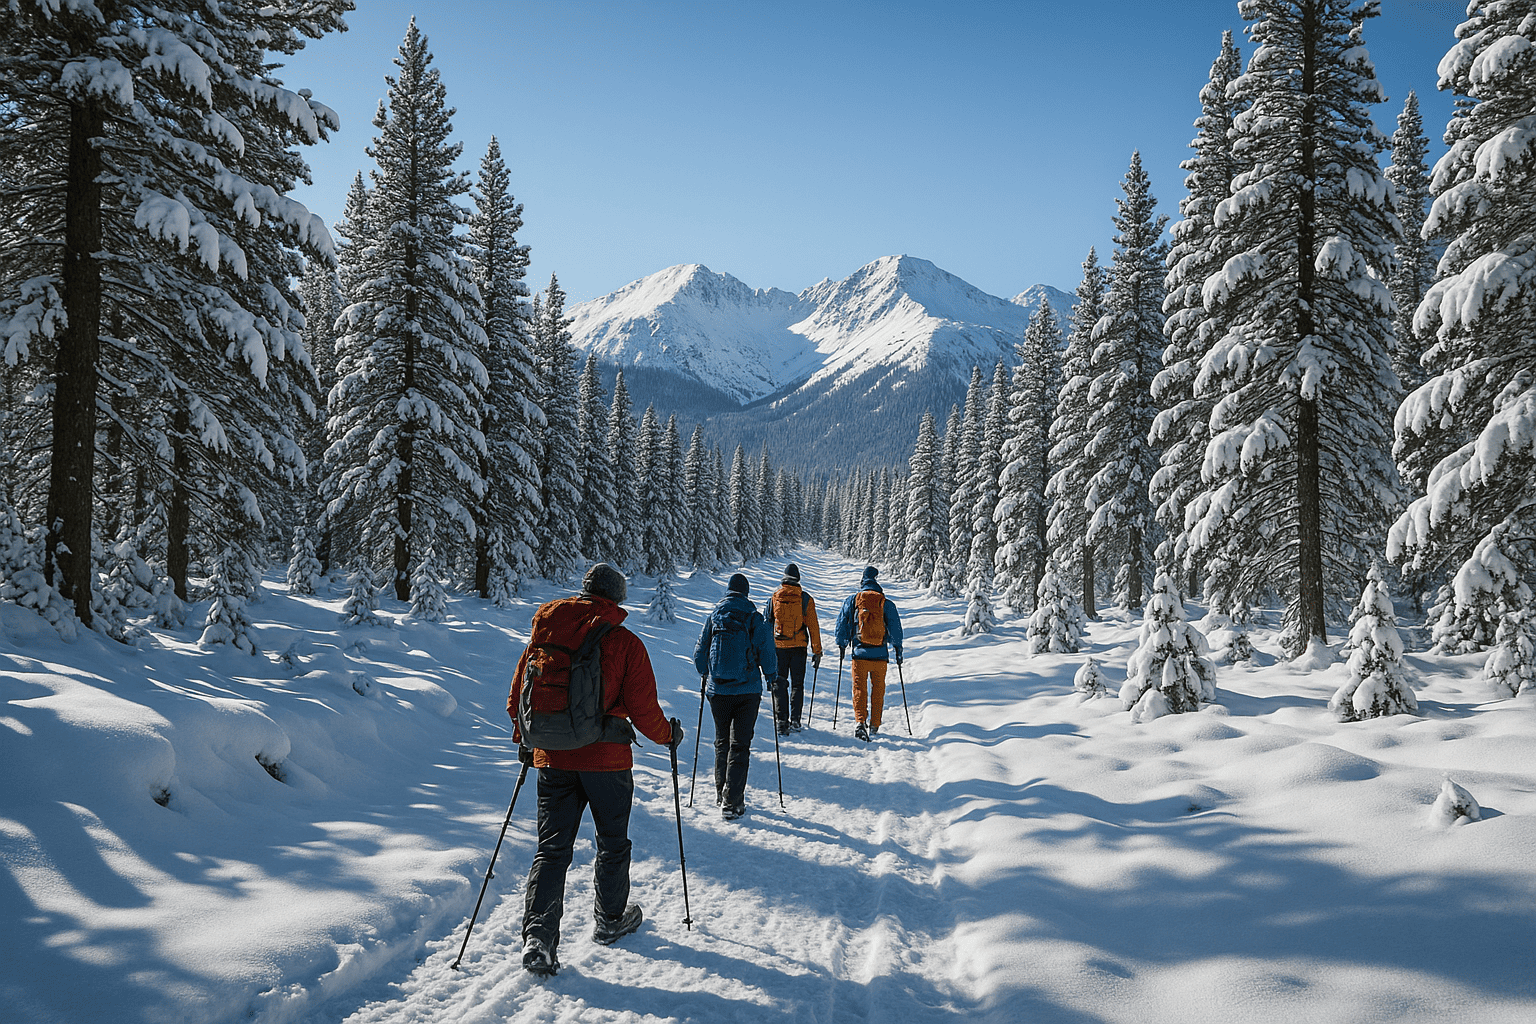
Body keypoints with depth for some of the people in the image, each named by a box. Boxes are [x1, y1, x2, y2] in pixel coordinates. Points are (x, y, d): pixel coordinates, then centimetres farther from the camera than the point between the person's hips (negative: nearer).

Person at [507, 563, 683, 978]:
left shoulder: (544, 632, 2)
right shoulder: (625, 643, -9)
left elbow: (518, 695, 9)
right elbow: (643, 710, -9)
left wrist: (524, 740, 25)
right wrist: (669, 735, 10)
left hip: (552, 758, 3)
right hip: (606, 758, -3)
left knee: (552, 848, 8)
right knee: (612, 842, 17)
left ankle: (538, 935, -4)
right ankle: (610, 920, 32)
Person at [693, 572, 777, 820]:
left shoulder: (713, 617, 1)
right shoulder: (754, 618, -6)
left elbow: (700, 653, 6)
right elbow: (766, 653, -5)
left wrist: (705, 674, 25)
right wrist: (771, 676, 14)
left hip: (717, 690, 2)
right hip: (748, 691, -2)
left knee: (722, 741, 19)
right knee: (740, 744, 2)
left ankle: (721, 792, 30)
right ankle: (732, 802, -1)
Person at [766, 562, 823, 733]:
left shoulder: (774, 598, 0)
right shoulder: (806, 599, -3)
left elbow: (767, 624, 4)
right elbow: (813, 626, -3)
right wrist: (817, 651, 3)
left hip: (778, 647, 0)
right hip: (798, 647, 0)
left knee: (779, 684, 8)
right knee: (797, 684, 10)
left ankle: (781, 721, 0)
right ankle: (794, 721, 6)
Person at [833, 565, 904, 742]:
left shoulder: (852, 601, 4)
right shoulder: (886, 603, 4)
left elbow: (842, 623, 5)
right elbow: (895, 627, 4)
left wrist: (841, 645, 16)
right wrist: (898, 649, 11)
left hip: (860, 654, -1)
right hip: (881, 655, 1)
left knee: (859, 689, 2)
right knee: (878, 690, 14)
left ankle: (860, 721, -17)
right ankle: (874, 726, 20)